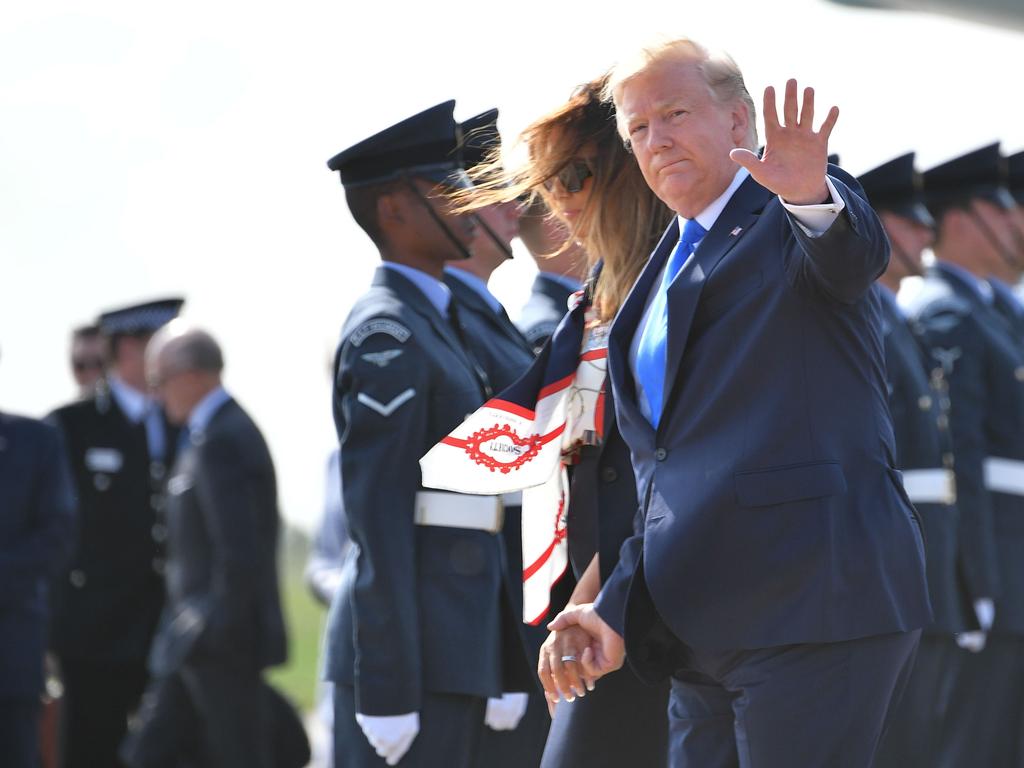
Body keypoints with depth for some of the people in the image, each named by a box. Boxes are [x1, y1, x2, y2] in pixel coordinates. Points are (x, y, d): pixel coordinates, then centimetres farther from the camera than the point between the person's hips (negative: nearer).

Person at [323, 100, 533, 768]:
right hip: (413, 649, -10)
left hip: (458, 640, 10)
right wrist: (387, 689, -21)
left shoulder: (436, 324, 19)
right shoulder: (386, 335, -10)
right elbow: (379, 519, -17)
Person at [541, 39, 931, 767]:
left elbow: (855, 255, -26)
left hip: (813, 603, -8)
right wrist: (619, 604, 15)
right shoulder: (669, 264, 22)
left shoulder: (792, 219, -1)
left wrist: (812, 197, -48)